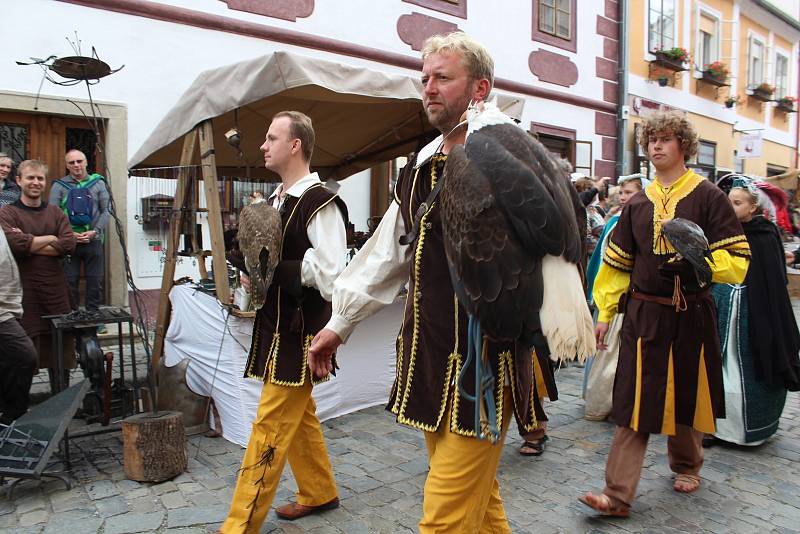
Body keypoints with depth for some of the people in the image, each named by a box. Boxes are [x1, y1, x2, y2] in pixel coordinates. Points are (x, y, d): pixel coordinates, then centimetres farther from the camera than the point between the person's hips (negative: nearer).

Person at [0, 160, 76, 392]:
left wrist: (30, 244, -10)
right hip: (24, 290, -3)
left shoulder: (55, 212, 11)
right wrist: (50, 238, -7)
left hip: (56, 288, 3)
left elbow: (69, 244, -5)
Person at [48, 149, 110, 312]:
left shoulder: (98, 183, 8)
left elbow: (106, 211, 4)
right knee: (70, 280, 4)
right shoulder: (59, 186, 5)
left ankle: (93, 313, 16)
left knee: (95, 280, 4)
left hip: (94, 240, 1)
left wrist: (95, 231, -10)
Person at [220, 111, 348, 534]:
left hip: (299, 331, -9)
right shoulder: (275, 201, 12)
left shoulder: (320, 203, -17)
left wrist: (275, 267, -16)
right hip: (275, 325, 9)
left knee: (270, 427, -1)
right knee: (299, 417, 20)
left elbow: (329, 272, -21)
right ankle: (319, 492, 37)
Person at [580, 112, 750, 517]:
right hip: (643, 315, 2)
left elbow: (737, 260, -7)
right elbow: (616, 263, 10)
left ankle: (686, 467, 41)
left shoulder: (708, 196, -3)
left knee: (687, 397, 15)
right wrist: (604, 313, 6)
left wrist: (695, 263, -26)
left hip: (691, 316, -2)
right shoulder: (638, 204, 8)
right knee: (633, 404, -1)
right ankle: (618, 495, 2)